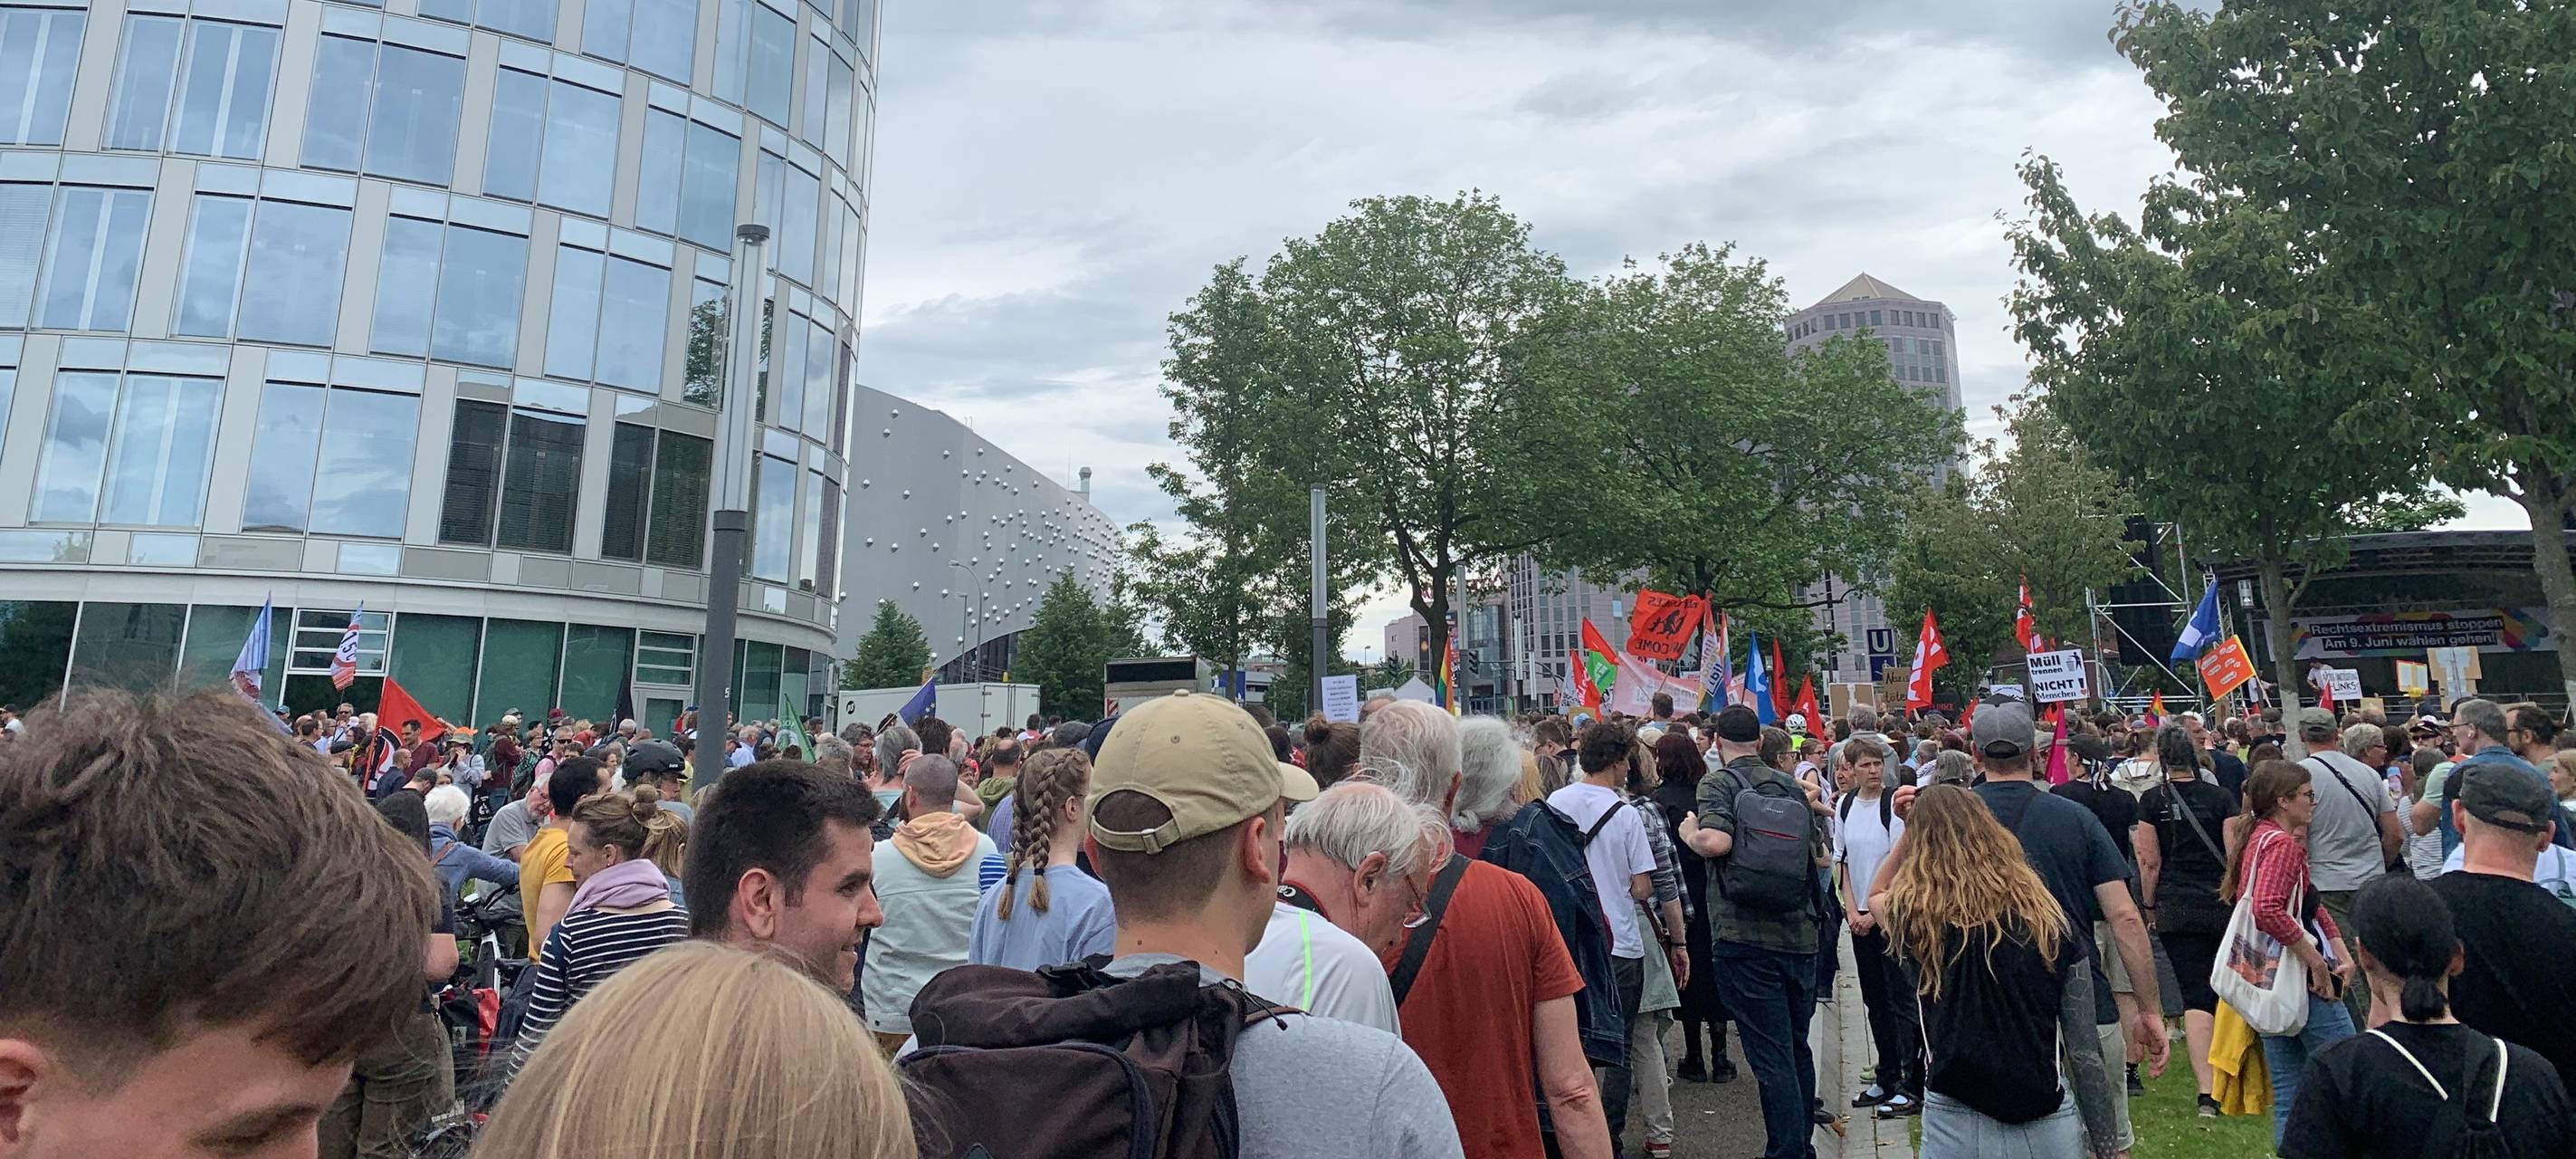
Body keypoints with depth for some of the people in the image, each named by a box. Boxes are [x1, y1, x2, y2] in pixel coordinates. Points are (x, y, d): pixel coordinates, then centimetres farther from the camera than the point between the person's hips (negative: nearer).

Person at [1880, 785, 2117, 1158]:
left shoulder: (1916, 915, -9)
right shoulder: (2049, 918, -4)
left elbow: (1877, 896, 18)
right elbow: (2086, 1052, -1)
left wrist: (1912, 827, 15)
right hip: (2050, 1129, 2)